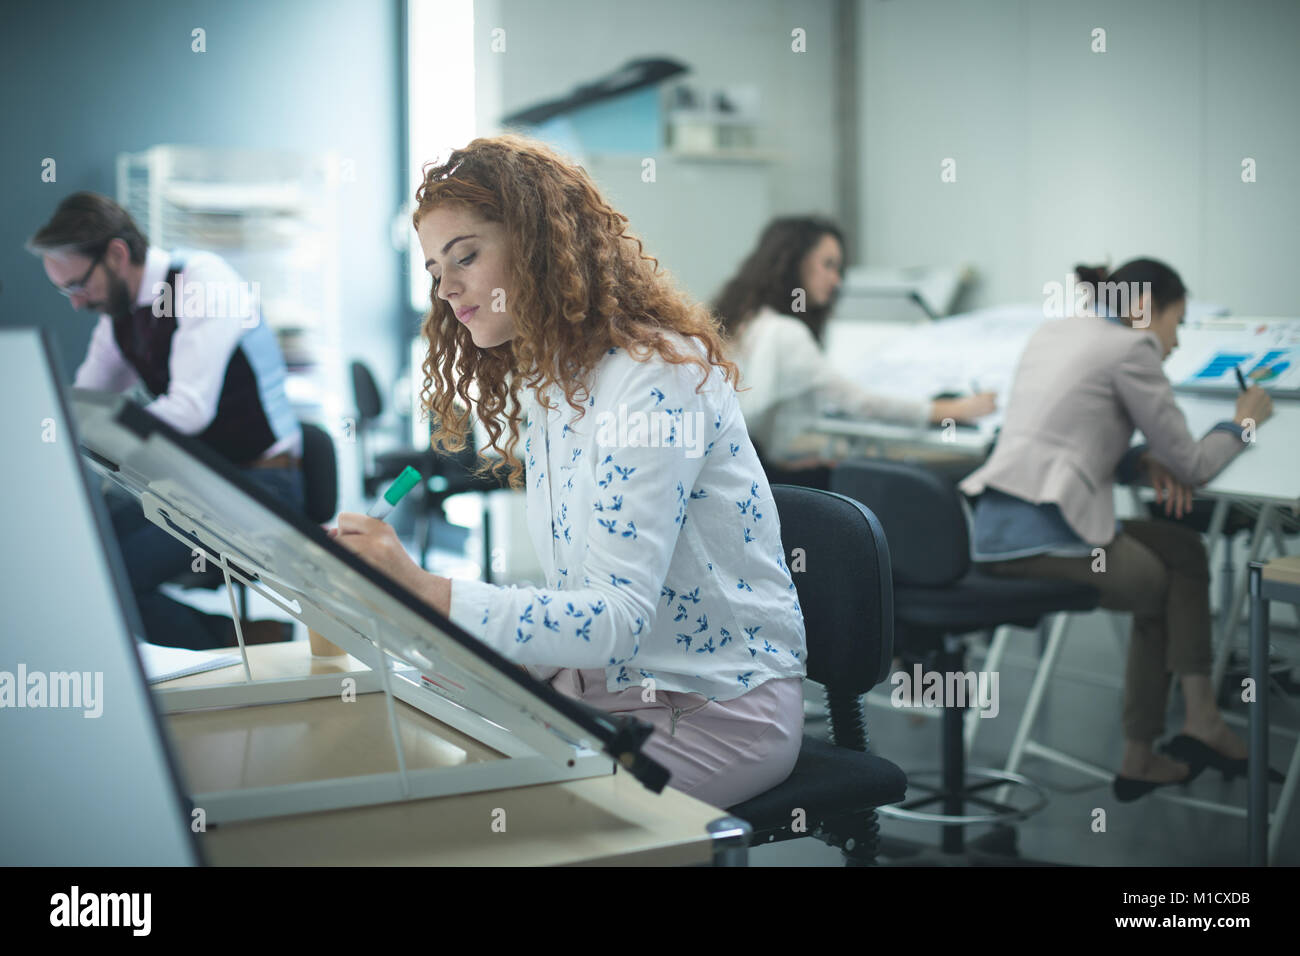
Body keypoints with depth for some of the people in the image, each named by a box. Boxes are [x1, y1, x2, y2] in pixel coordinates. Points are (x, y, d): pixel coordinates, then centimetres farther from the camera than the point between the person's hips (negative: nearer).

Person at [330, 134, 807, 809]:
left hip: (719, 709, -7)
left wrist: (427, 595, -37)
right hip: (602, 683, 7)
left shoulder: (652, 379, -19)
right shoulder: (535, 392, 10)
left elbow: (617, 617, -28)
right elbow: (573, 601, 10)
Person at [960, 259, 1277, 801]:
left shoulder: (1053, 333, 21)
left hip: (993, 532, 8)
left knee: (1182, 548, 19)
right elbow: (1192, 465, 0)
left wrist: (1142, 463, 12)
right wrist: (1244, 422, 19)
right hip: (1046, 538, -8)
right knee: (1168, 588, 18)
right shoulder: (1132, 348, -4)